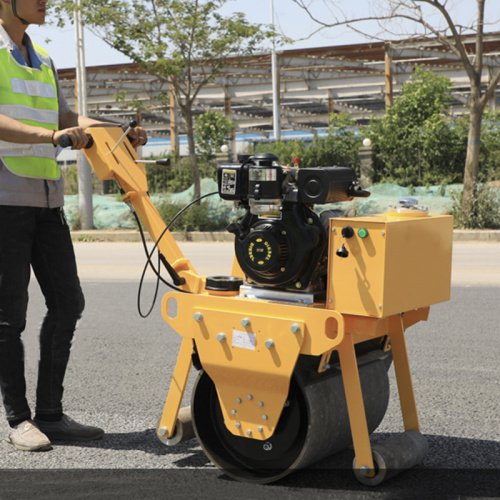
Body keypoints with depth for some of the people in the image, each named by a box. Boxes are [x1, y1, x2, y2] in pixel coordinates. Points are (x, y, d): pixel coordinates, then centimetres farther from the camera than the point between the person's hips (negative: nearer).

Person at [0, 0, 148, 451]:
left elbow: (66, 117, 18)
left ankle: (50, 414, 14)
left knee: (67, 303, 5)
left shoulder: (42, 60, 21)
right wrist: (51, 136, -31)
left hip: (46, 200, 8)